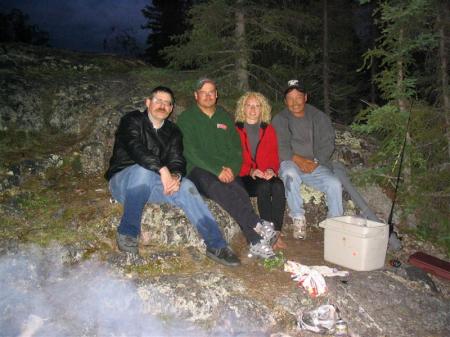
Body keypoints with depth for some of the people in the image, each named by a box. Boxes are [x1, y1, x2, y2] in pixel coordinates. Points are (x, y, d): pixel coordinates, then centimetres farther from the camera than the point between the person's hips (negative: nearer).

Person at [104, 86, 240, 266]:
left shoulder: (173, 132, 11)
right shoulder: (132, 121, -5)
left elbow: (177, 160, -2)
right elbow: (135, 148, -25)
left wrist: (176, 176, -27)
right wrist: (162, 170, -38)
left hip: (150, 186, 4)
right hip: (123, 182, -4)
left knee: (185, 186, -22)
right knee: (143, 170, -36)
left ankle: (216, 245, -21)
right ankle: (127, 232, -23)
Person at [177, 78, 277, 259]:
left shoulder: (225, 117, 21)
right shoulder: (187, 118, 7)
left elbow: (236, 148, 15)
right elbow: (191, 152, -7)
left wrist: (231, 169, -8)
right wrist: (218, 170, -17)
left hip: (226, 172, 3)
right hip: (198, 170, -3)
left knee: (238, 190, -32)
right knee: (218, 188, -37)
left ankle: (256, 241, -40)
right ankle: (258, 225, -42)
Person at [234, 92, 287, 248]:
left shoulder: (269, 130, 17)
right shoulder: (236, 130, 4)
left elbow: (273, 156, 12)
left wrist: (271, 169, -10)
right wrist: (250, 171, -18)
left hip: (266, 176, 3)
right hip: (244, 178, -3)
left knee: (279, 186, -30)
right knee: (263, 187, -33)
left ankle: (276, 233, -28)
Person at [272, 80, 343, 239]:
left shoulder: (320, 117, 11)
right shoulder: (279, 120, 6)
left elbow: (328, 143, 2)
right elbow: (280, 147, -7)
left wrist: (316, 162, -15)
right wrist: (297, 159, -23)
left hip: (315, 166, 2)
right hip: (290, 163, -2)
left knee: (334, 184, -24)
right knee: (290, 174, -36)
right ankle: (298, 219, -24)